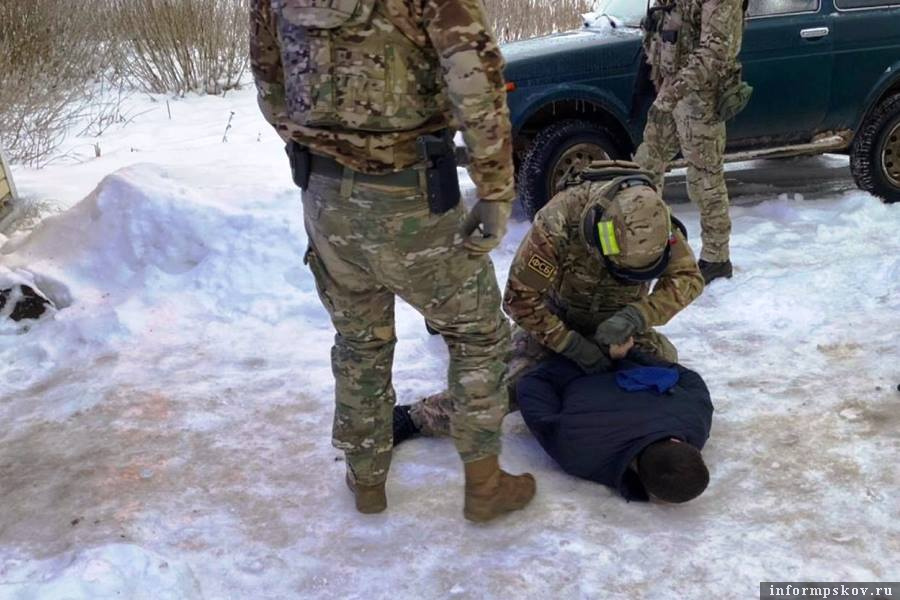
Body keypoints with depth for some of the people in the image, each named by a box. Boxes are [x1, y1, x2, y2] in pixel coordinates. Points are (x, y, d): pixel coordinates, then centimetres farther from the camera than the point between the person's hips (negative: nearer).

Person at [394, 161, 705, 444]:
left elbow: (689, 277, -20)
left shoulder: (655, 217, -25)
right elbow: (520, 298, -29)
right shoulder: (558, 220, -36)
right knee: (510, 385, -22)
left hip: (616, 321, 4)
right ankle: (415, 417, -9)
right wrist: (572, 345, -30)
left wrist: (638, 315, -37)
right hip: (556, 318, -4)